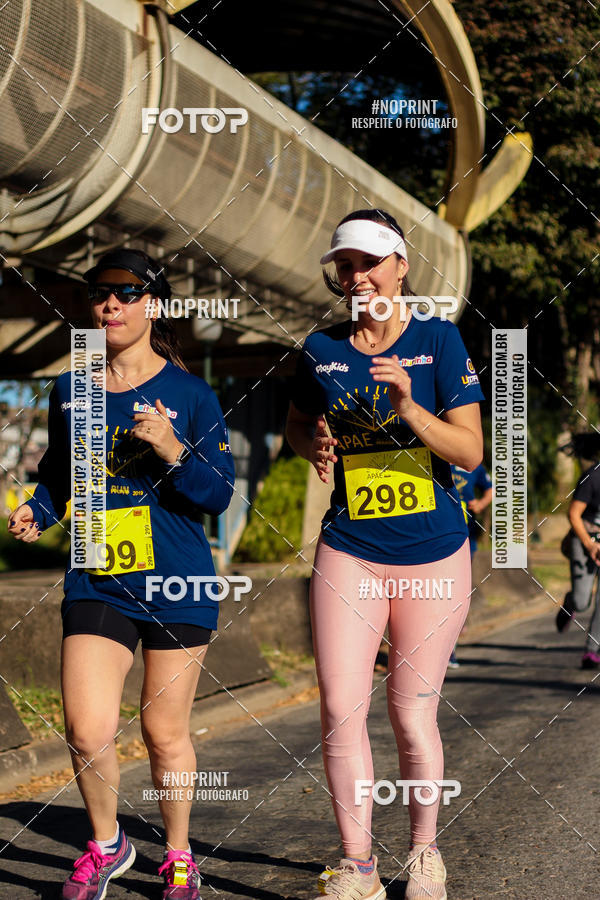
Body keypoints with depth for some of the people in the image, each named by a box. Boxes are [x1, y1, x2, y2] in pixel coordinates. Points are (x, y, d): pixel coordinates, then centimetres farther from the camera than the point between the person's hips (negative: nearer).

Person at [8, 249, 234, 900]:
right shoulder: (69, 390, 8)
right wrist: (35, 512, 1)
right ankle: (105, 845, 20)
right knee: (88, 732, -9)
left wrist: (173, 451, -20)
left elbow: (218, 495, -4)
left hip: (177, 585, -2)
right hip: (96, 583, 2)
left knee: (165, 732, 7)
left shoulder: (189, 394, -2)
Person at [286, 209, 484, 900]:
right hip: (349, 552, 2)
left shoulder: (439, 340, -3)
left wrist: (410, 409, -23)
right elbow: (297, 424, 21)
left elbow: (471, 452, -7)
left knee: (412, 714, 5)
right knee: (339, 711, -5)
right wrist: (313, 445, -1)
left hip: (433, 555, -2)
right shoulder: (322, 350, 4)